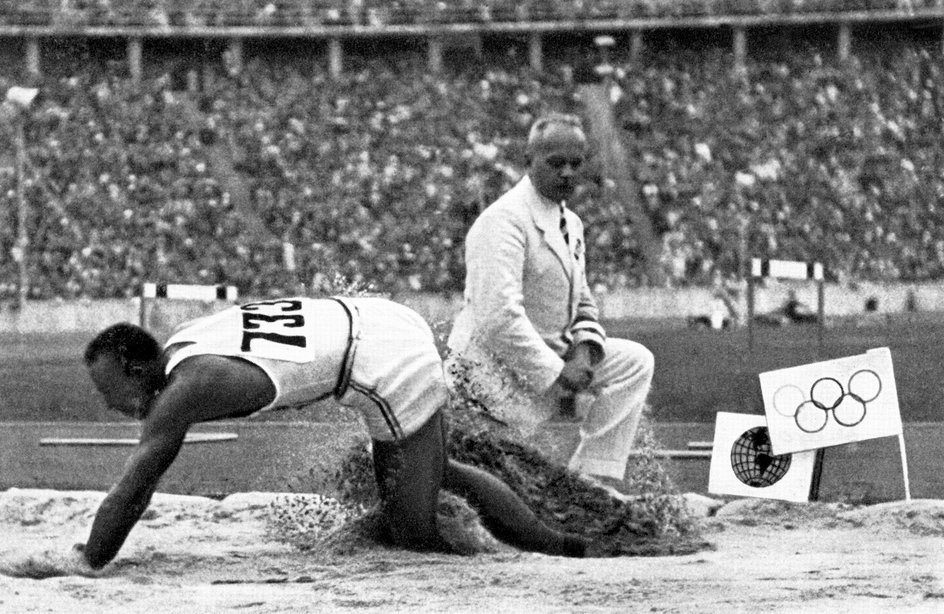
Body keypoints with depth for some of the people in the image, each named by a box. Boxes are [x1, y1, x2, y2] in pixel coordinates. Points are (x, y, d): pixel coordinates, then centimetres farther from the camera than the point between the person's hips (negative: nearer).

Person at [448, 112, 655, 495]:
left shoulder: (570, 224, 12)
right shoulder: (503, 221, -20)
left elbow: (582, 305, 18)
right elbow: (499, 315, -30)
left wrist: (585, 351, -5)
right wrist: (554, 374, -27)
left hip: (551, 354, 9)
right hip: (493, 361, -9)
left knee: (635, 361, -7)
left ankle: (595, 479, -9)